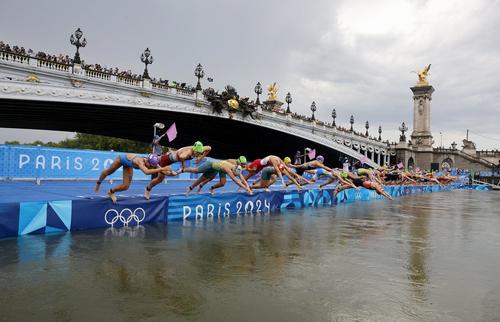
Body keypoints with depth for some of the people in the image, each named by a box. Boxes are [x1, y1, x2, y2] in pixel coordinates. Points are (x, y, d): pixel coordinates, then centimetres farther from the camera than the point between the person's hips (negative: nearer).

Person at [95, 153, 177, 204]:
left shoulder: (151, 163, -32)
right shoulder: (140, 161, -49)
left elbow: (163, 170, -33)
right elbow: (146, 172, -69)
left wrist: (171, 172, -53)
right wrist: (162, 169, -74)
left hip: (128, 165, 5)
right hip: (121, 159, -5)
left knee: (125, 187, -2)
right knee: (108, 172, 27)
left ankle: (111, 192, 28)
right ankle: (98, 182, 59)